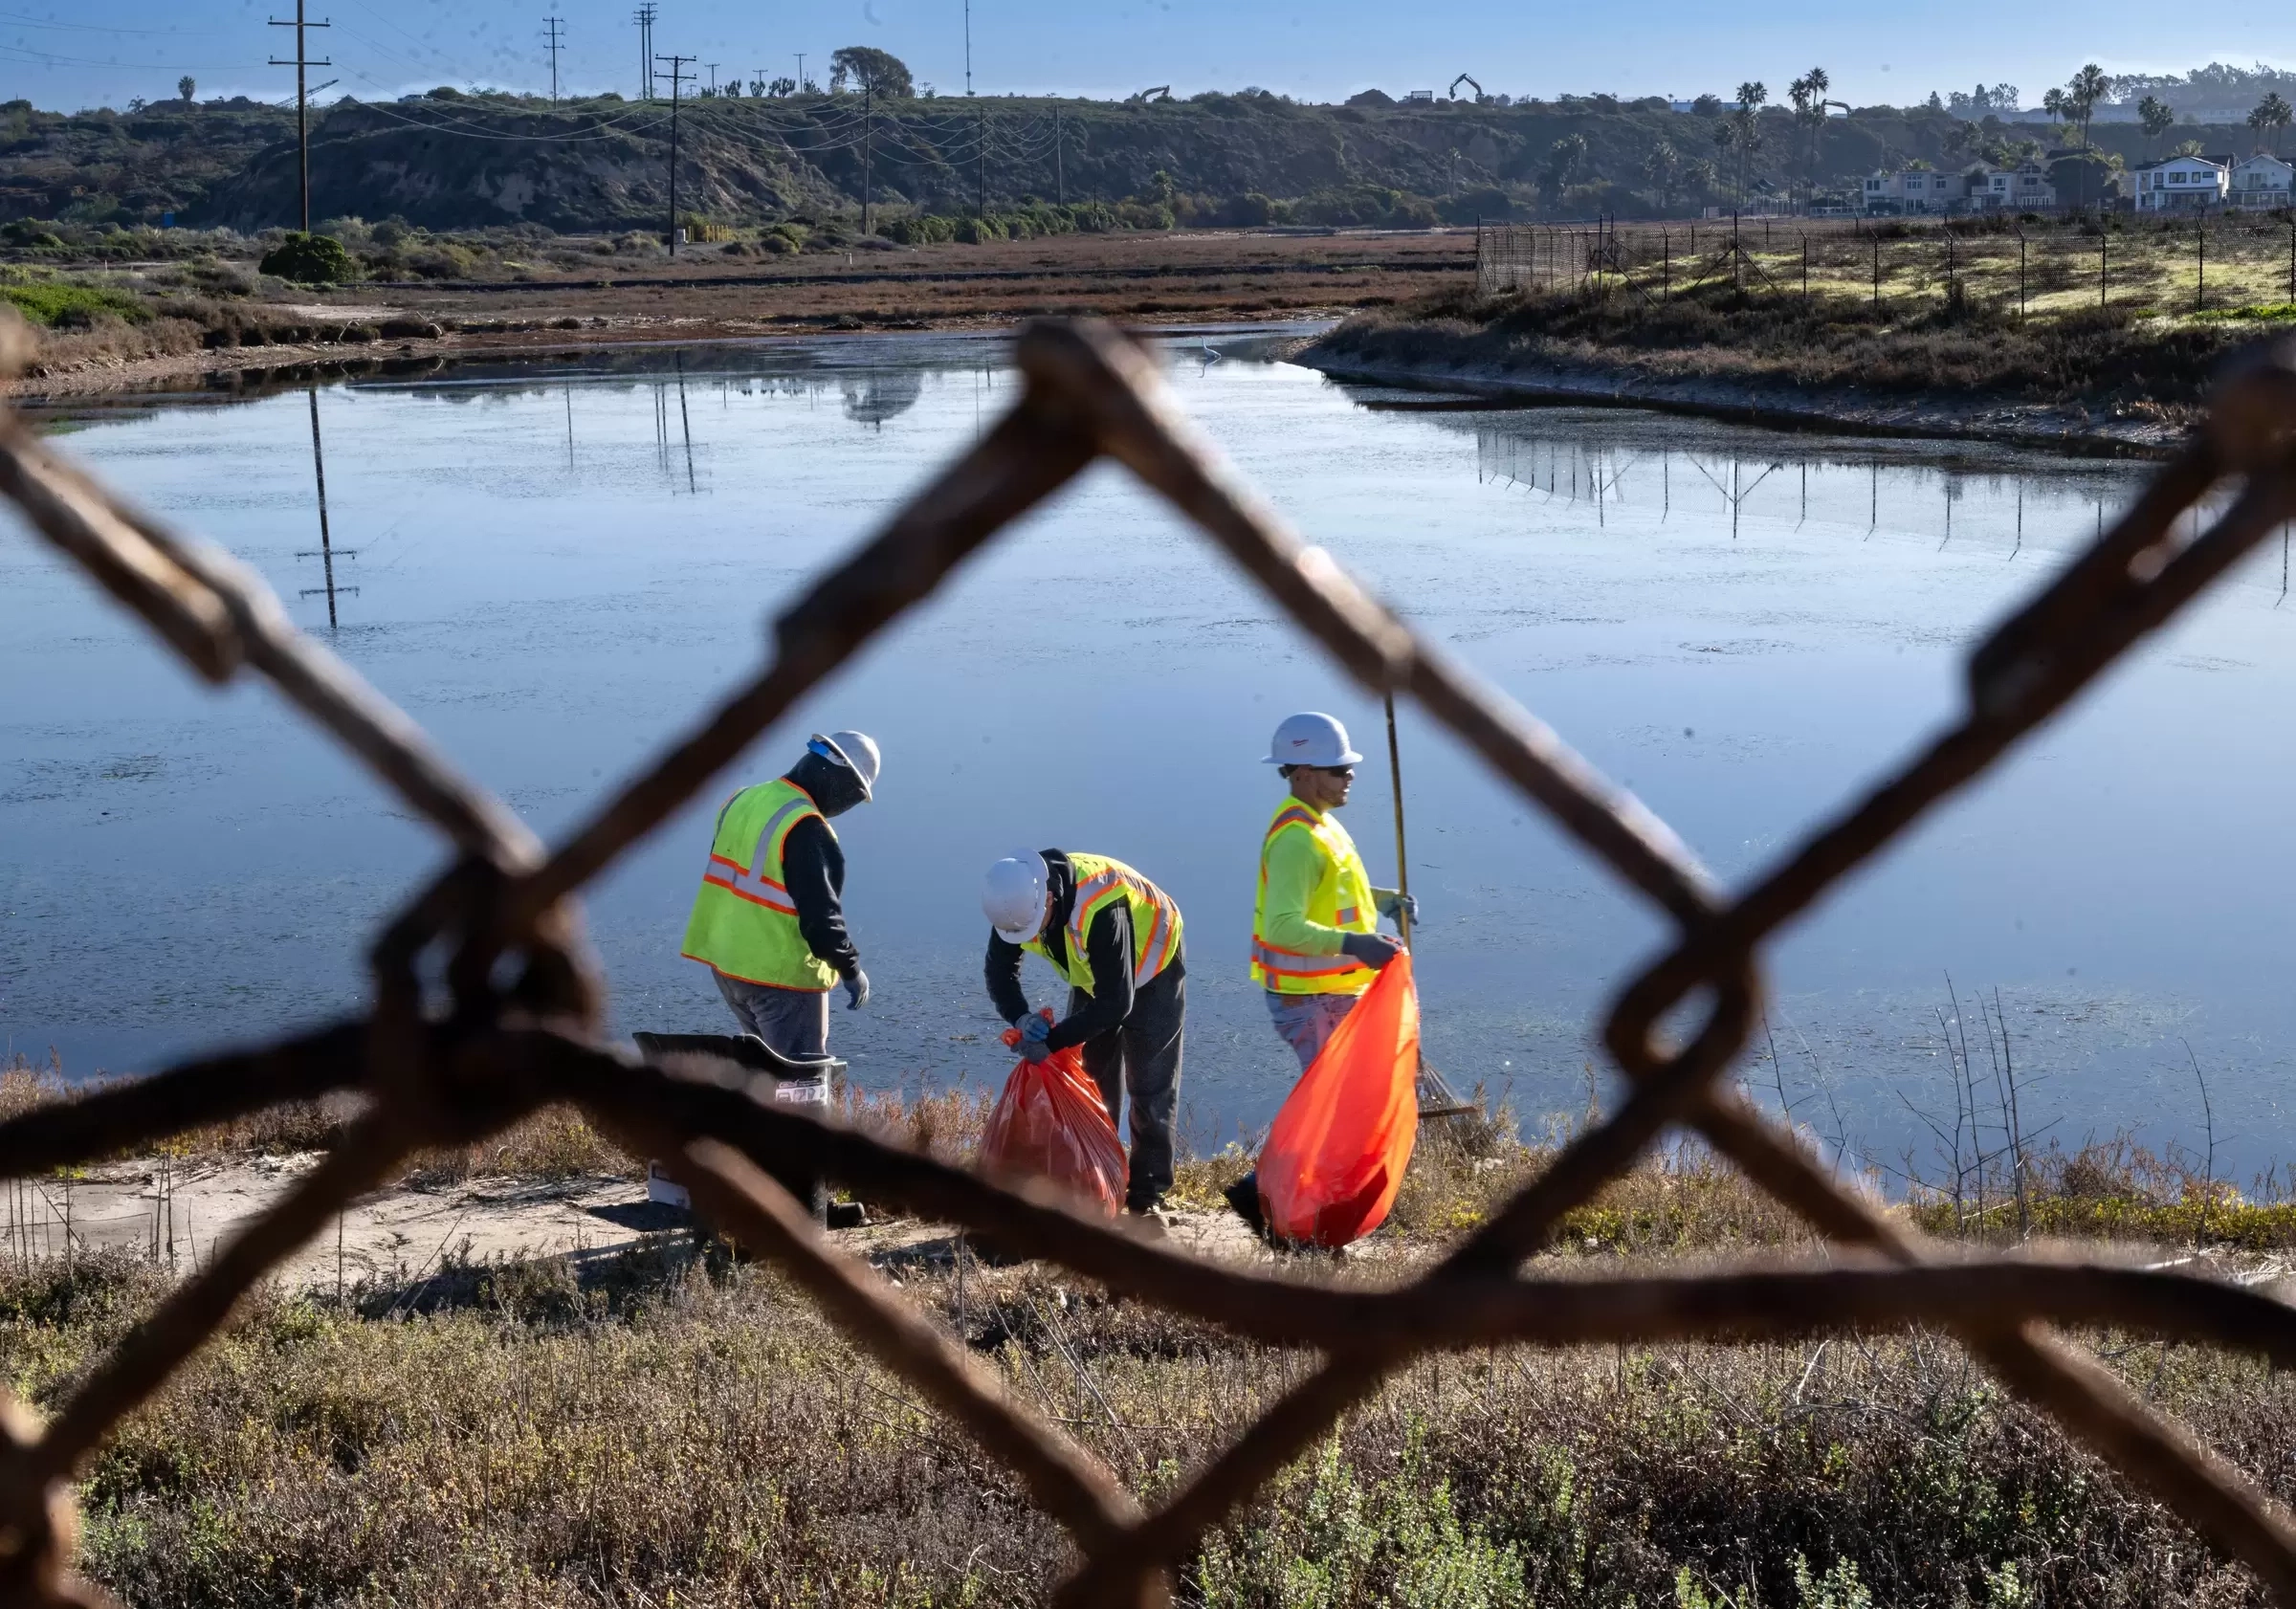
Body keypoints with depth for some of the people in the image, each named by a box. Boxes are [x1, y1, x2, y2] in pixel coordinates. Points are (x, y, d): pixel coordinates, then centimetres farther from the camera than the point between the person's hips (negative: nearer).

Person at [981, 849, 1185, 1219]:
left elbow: (1116, 1003, -39)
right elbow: (1000, 971, -10)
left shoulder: (1101, 909, -44)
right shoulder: (1016, 898, -23)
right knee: (1091, 1080, 7)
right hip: (1092, 977, 7)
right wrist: (1021, 1018, -30)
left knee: (1149, 1087, -5)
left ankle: (1148, 1192, 3)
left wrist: (1053, 1040, -37)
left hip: (1151, 973, -6)